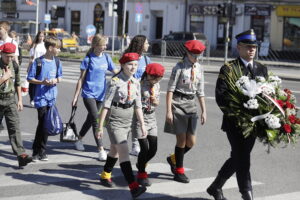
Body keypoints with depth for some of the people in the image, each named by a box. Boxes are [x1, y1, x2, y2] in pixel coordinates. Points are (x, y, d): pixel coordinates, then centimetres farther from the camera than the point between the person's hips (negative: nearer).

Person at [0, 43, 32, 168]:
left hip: (10, 100, 3)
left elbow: (17, 83, 16)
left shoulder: (14, 65, 6)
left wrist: (20, 100, 12)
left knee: (15, 127, -9)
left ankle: (21, 155, -18)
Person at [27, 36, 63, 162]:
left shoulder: (57, 62, 7)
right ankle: (37, 151, 2)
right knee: (42, 123, -9)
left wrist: (56, 80, -6)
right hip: (41, 96, -5)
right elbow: (29, 78, -4)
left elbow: (60, 77, 17)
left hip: (52, 97, 5)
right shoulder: (38, 62, -8)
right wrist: (42, 82, -18)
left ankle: (41, 151, 16)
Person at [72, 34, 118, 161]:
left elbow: (116, 72, 14)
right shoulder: (88, 59, -6)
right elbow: (81, 79, -2)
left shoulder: (106, 58, 5)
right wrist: (76, 97, -2)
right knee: (96, 120, -13)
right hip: (88, 93, -5)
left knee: (90, 119, 15)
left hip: (100, 94, 5)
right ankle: (101, 150, -14)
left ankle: (79, 140, 37)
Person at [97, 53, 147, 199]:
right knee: (124, 152, -16)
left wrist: (142, 125, 9)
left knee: (115, 150, 22)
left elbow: (138, 106, 10)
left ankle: (105, 176, 44)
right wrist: (100, 127, -13)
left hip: (128, 121, 7)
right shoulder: (115, 82, -16)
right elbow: (106, 105, -14)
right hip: (114, 121, -7)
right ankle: (134, 187, -22)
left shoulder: (135, 83, 3)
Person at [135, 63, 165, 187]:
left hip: (151, 117, 6)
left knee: (153, 149, 6)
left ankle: (141, 165, 35)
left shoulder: (156, 85, 5)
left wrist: (155, 101, -7)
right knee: (145, 148, -6)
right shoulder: (140, 84, -16)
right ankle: (141, 174, 13)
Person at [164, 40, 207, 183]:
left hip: (191, 104, 6)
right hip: (178, 103, -6)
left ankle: (173, 159, 31)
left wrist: (203, 111, 12)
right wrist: (169, 111, -15)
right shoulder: (179, 67, -9)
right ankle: (179, 171, 13)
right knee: (182, 139, -2)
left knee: (191, 142, 4)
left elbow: (200, 92, 14)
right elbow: (170, 89, -10)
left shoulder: (199, 68, 9)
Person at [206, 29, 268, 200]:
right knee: (242, 160, -6)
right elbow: (220, 96, -10)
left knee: (238, 158, 13)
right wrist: (234, 114, -19)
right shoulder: (228, 69, -4)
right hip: (235, 123, -6)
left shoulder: (262, 69, 12)